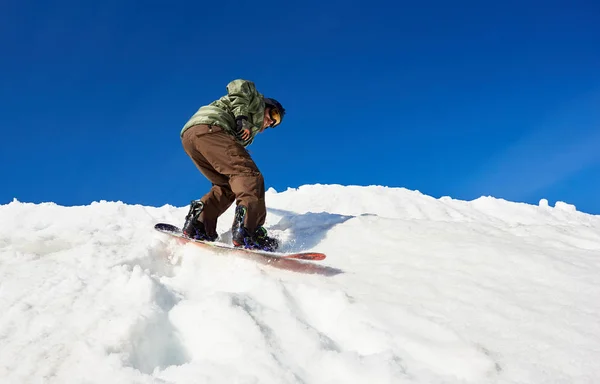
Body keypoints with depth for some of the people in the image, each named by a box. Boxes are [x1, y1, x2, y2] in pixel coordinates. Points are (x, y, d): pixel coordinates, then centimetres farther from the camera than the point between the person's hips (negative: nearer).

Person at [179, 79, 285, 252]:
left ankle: (197, 224, -5)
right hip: (209, 127, -9)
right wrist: (242, 117, -7)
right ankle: (248, 229, -42)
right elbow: (238, 86, 1)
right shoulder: (258, 102, 22)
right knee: (249, 174, -19)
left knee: (227, 186, 15)